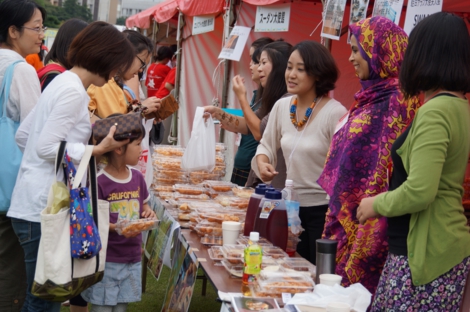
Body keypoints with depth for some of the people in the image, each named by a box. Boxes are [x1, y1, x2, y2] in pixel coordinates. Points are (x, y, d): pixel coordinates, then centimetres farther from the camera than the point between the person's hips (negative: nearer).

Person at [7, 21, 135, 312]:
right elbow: (46, 146, -18)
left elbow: (23, 135, 19)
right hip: (43, 207, -10)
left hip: (36, 203, 10)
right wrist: (98, 150, -17)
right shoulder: (73, 91, -14)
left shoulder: (62, 83, 15)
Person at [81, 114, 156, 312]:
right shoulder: (98, 182, -17)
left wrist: (148, 213, -3)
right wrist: (115, 228, -27)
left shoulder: (137, 177, 3)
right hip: (106, 260, -6)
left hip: (132, 258, 6)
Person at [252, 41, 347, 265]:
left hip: (323, 211, -6)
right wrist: (263, 162, -4)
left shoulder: (335, 113, -17)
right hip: (291, 206, 6)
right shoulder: (282, 106, 3)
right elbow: (266, 145, 18)